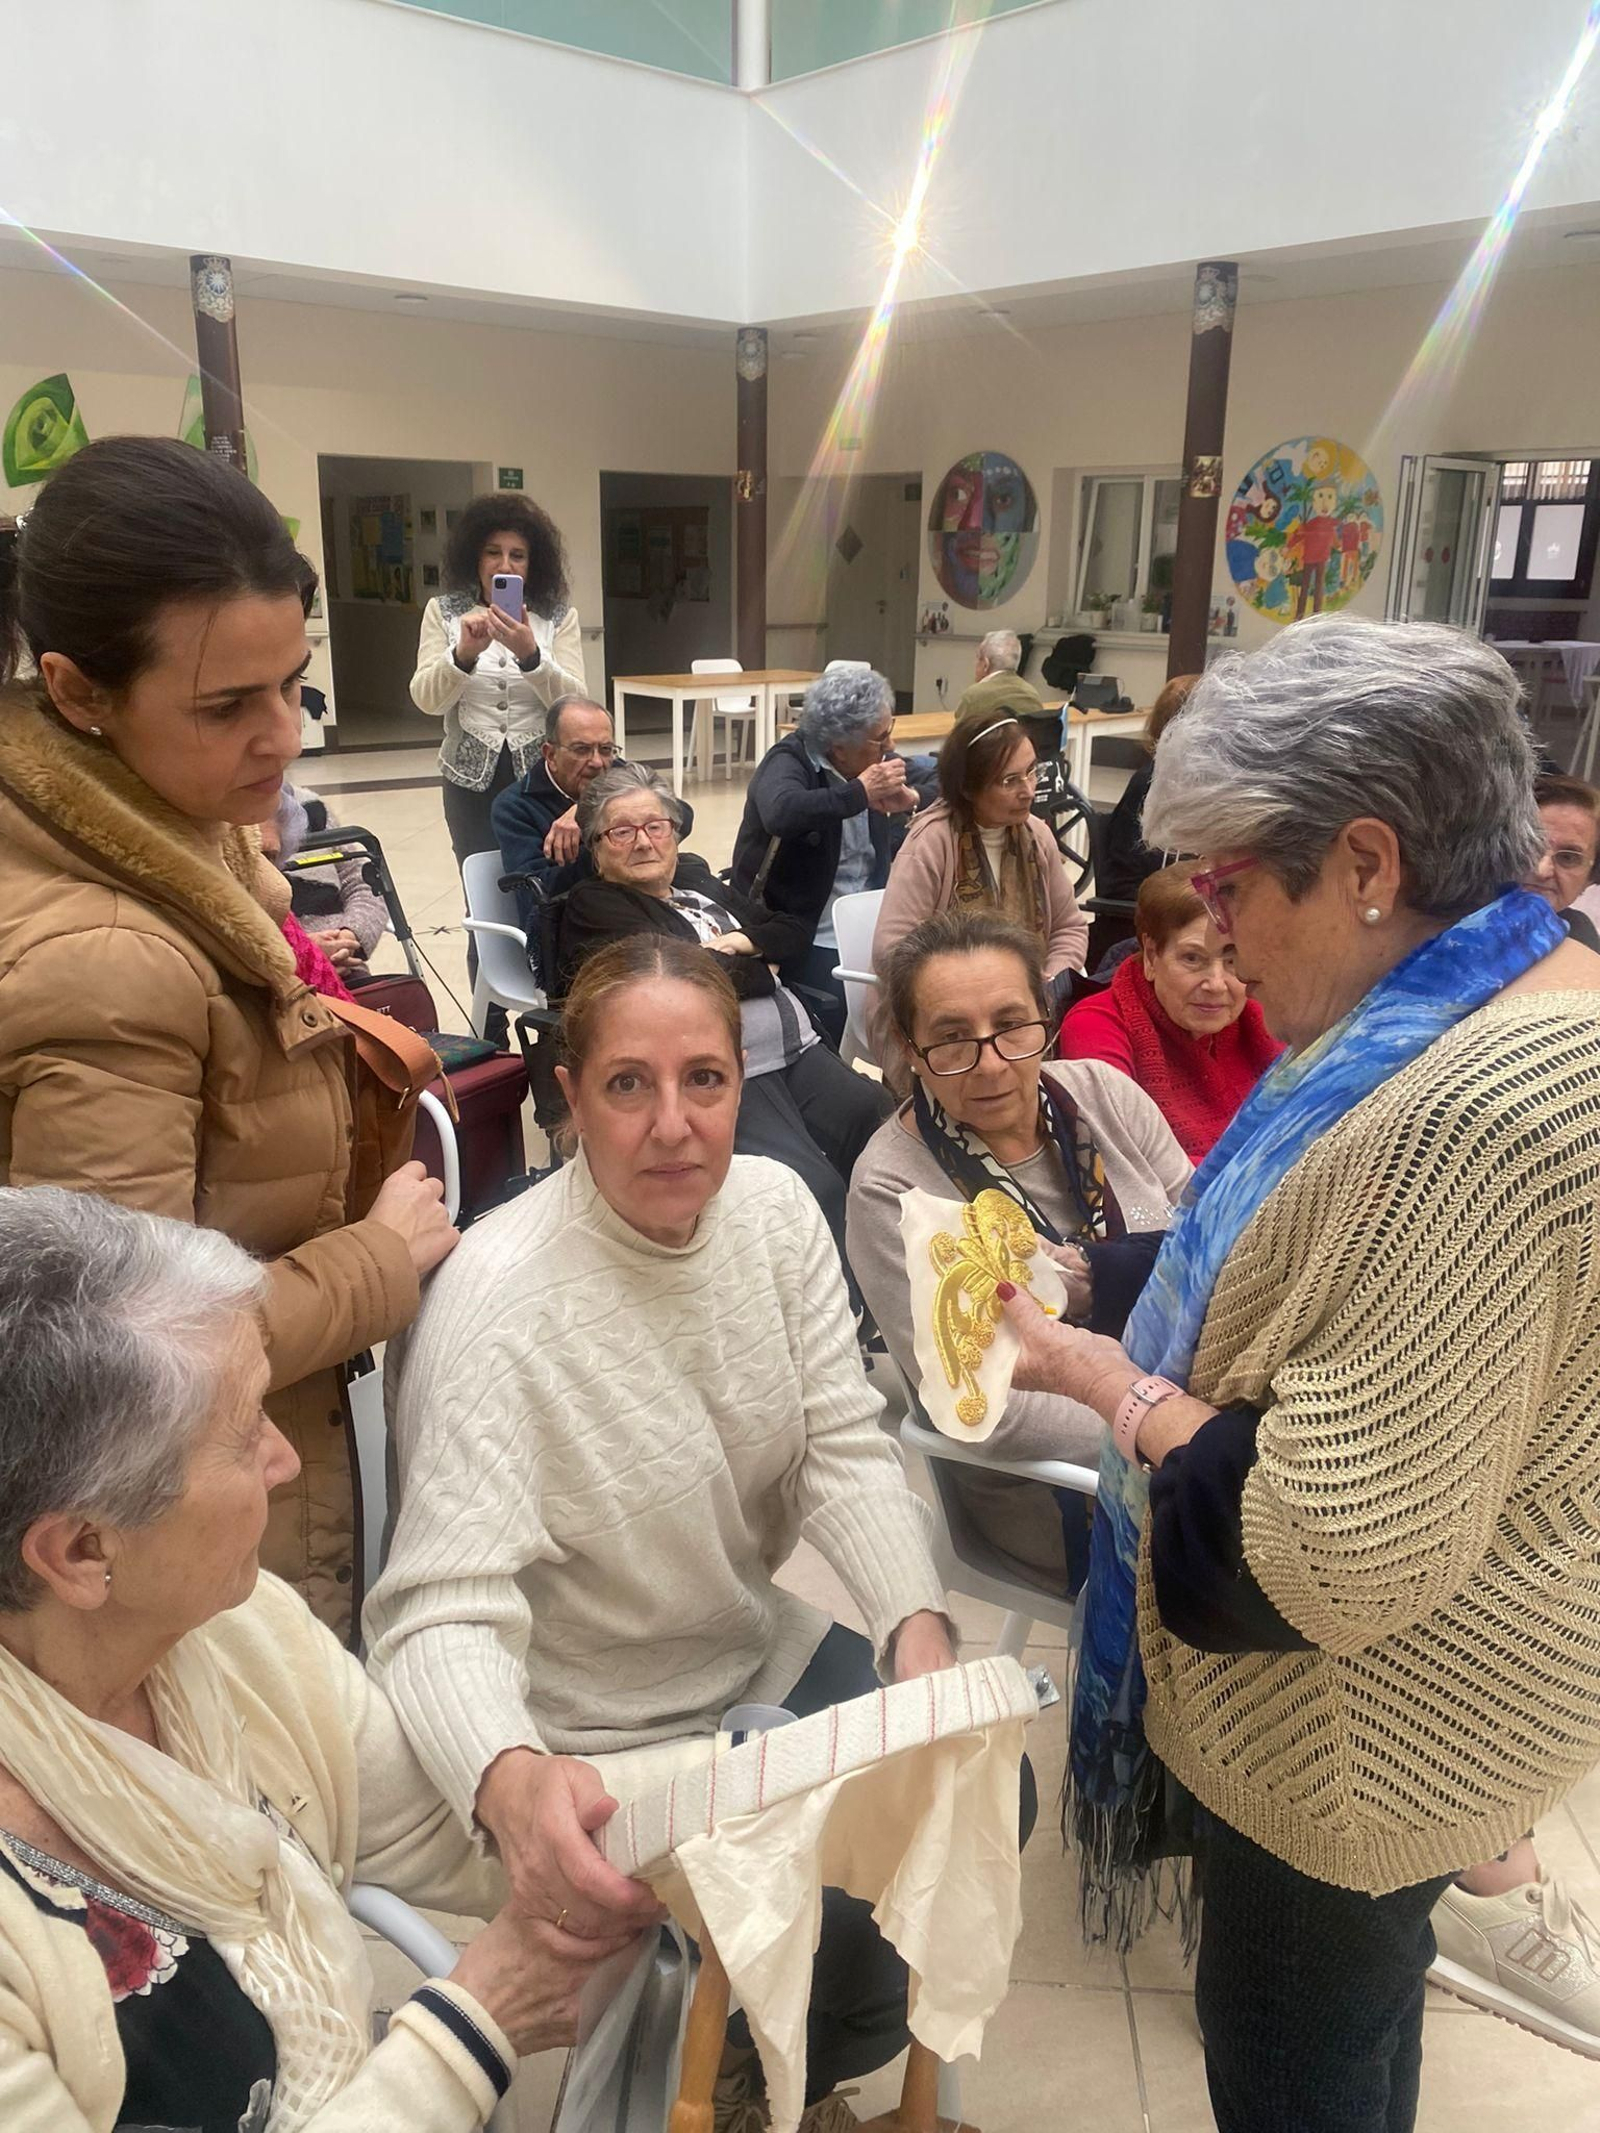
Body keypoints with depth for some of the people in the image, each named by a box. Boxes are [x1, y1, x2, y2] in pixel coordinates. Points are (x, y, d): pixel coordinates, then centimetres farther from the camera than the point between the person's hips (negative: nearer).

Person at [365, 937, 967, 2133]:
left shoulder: (775, 1207, -10)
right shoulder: (500, 1299, -28)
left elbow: (845, 1450, -11)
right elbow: (444, 1607, -31)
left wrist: (918, 1621, -28)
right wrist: (509, 1779, -51)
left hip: (761, 1655, 6)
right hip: (597, 1742, -6)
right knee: (833, 1935, -14)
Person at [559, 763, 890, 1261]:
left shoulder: (696, 877, 25)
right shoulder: (593, 906, 4)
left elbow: (792, 930, 24)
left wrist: (744, 942, 3)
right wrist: (759, 963, 3)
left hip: (800, 1049, 7)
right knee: (818, 1191, -27)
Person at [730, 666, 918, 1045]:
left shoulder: (881, 763, 7)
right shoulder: (788, 761, -11)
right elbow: (782, 813, -35)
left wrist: (907, 806, -3)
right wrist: (859, 793, -26)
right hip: (809, 941, -6)